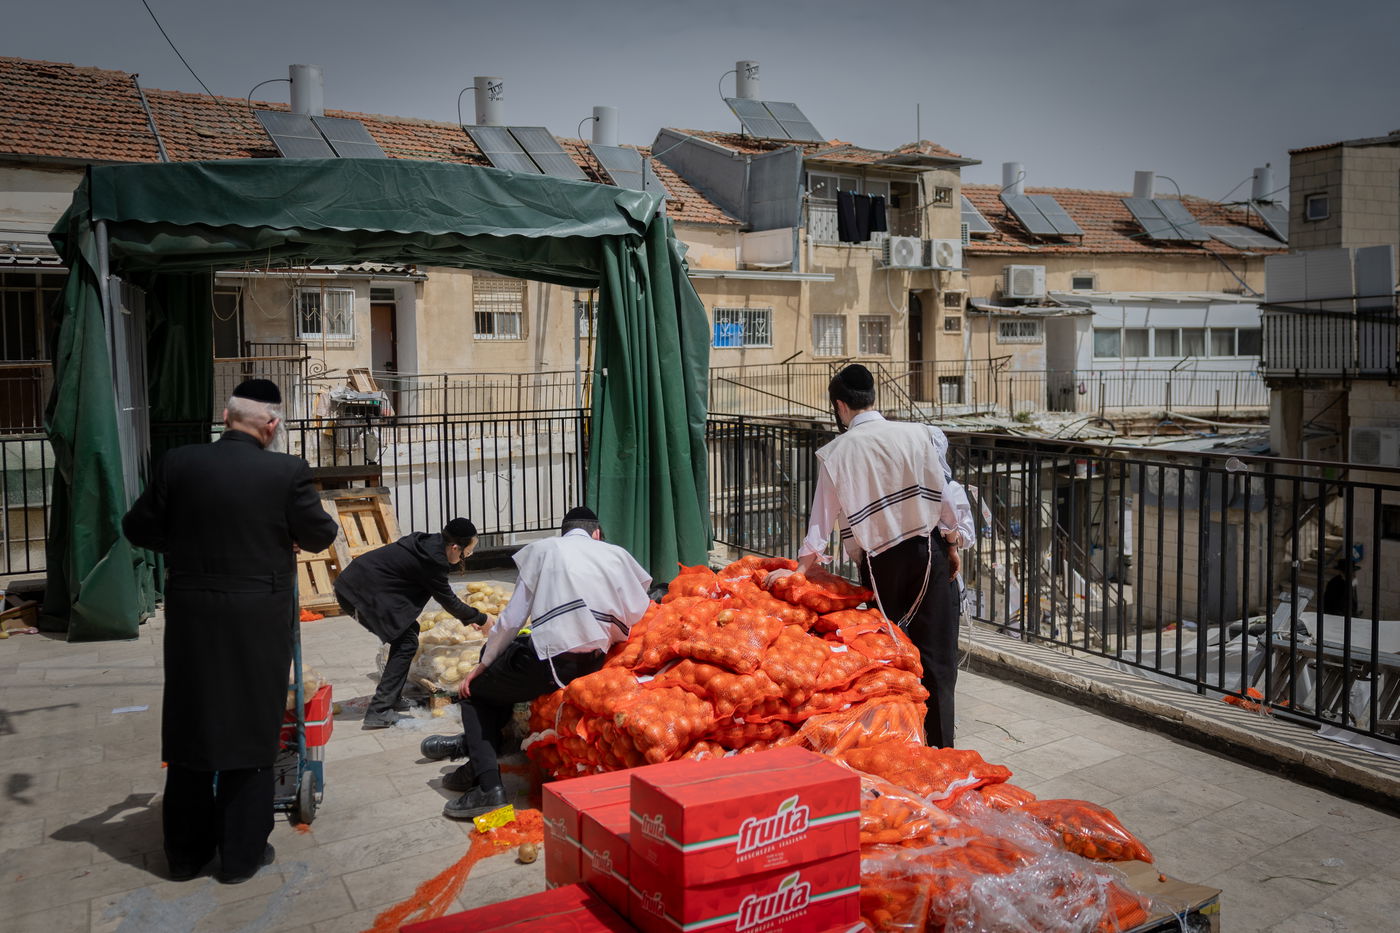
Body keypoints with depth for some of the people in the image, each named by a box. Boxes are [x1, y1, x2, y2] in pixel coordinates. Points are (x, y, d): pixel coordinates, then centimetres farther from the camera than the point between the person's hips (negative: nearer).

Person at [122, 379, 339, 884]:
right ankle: (241, 853, 20)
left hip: (191, 617, 3)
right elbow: (320, 536, -3)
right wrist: (290, 531, 19)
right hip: (258, 622, -3)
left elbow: (138, 528, 5)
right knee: (251, 730, 10)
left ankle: (185, 852, 30)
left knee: (190, 727, 16)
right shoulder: (287, 471, -14)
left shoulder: (177, 463, -6)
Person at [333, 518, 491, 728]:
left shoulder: (427, 543, 8)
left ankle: (393, 698, 23)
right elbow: (448, 601, -7)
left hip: (352, 584, 10)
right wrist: (481, 619, 7)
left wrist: (467, 617, 28)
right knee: (406, 642, -3)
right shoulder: (431, 560, -19)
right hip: (361, 593, -10)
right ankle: (379, 712, -5)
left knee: (409, 630, 16)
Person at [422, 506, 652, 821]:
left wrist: (482, 665, 15)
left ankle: (487, 785, 2)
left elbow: (513, 617, 4)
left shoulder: (542, 549, 9)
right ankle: (474, 743, 36)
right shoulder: (616, 554, 16)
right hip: (594, 662, 5)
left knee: (474, 691, 19)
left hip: (549, 659, -5)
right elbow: (638, 613, 8)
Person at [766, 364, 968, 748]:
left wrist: (801, 568, 7)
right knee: (935, 651, 5)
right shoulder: (916, 433, -3)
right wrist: (953, 543, 9)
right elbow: (940, 494, -2)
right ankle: (939, 743, 8)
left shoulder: (837, 451, -6)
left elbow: (822, 516, -2)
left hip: (880, 561, -1)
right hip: (929, 548, 1)